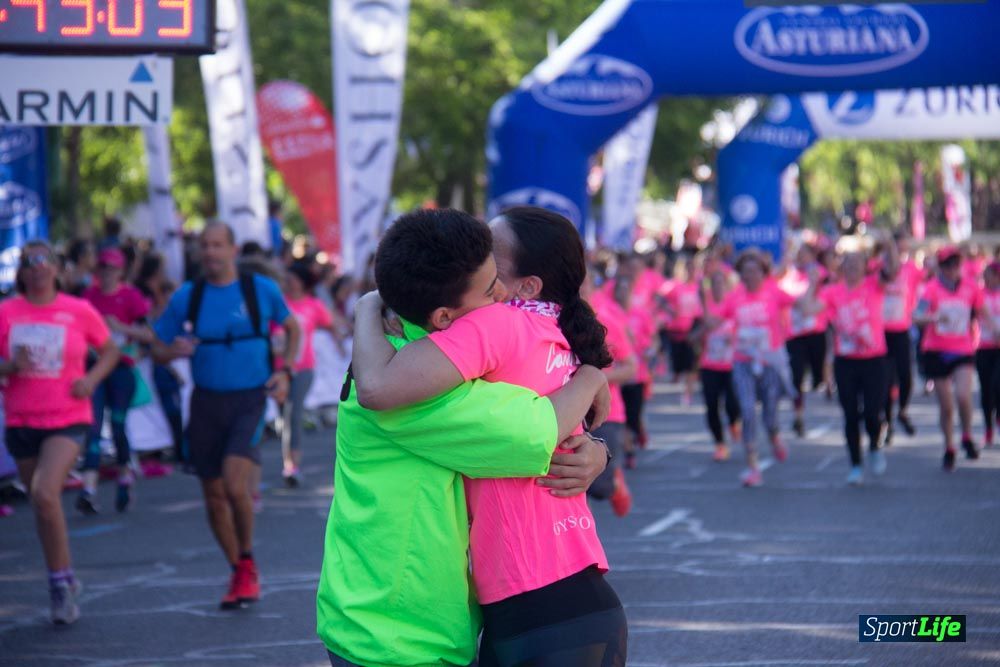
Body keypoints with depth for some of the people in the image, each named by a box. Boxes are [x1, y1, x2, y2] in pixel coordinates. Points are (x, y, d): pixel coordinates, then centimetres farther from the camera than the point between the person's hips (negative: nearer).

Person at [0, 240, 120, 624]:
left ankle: (61, 581, -8)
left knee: (45, 494, -23)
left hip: (68, 420, -3)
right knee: (41, 504, 13)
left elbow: (109, 351, 11)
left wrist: (91, 379, -7)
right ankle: (63, 582, 31)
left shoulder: (79, 311, -2)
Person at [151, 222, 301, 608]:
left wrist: (286, 372, 1)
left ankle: (247, 563, 3)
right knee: (214, 496, 6)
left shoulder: (262, 290, 0)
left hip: (249, 401, -3)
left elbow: (292, 328, 16)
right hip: (207, 403, 3)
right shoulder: (186, 298, 3)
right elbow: (157, 350, 8)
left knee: (235, 486, -20)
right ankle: (238, 574, 25)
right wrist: (173, 351, -16)